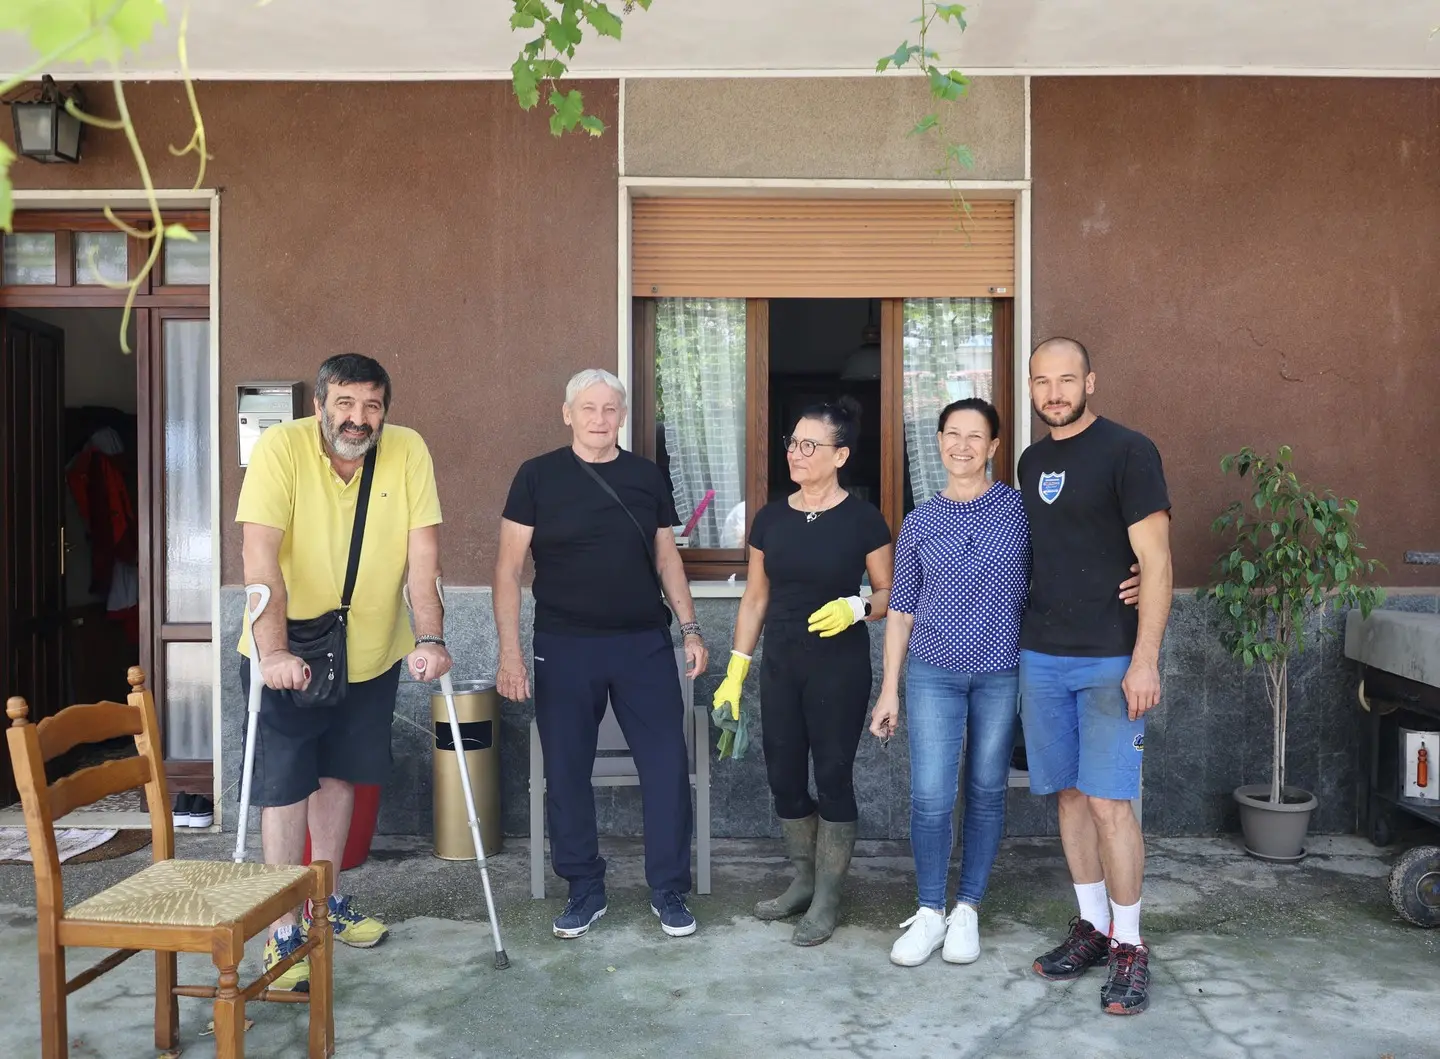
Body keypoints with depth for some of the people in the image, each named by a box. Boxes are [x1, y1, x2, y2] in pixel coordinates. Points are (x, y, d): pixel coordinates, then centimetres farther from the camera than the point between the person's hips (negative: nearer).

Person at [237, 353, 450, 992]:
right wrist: (273, 652, -35)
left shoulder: (408, 451, -10)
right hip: (288, 654, -3)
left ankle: (325, 902, 35)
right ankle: (283, 931, 11)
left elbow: (423, 555, -12)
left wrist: (429, 639, -22)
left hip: (371, 652, 4)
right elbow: (261, 556, -26)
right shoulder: (281, 447, -18)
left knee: (338, 776, 17)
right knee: (286, 786, -2)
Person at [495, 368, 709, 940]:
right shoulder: (538, 476, -2)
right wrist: (509, 649, -11)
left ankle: (669, 891, 17)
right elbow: (509, 566, -3)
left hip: (644, 644, 2)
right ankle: (585, 890, 24)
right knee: (566, 772, 6)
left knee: (667, 766, 1)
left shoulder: (646, 476, 7)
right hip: (565, 647, -2)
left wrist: (690, 629, 6)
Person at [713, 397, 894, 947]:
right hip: (780, 664, 5)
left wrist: (856, 607, -21)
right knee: (784, 776, 10)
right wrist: (735, 671, 8)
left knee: (833, 776, 2)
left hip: (840, 666, -4)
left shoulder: (861, 518, -7)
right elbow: (755, 597, 10)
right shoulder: (771, 517, 5)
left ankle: (828, 898, 18)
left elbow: (889, 593, 0)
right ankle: (804, 881, 30)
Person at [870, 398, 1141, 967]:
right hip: (934, 673, 1)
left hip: (1002, 672, 0)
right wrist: (889, 689, 6)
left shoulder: (1022, 508, 0)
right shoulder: (919, 523, 5)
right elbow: (901, 612, 8)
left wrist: (1118, 586, -15)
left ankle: (967, 909, 25)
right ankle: (929, 912, 16)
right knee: (929, 798, -4)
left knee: (986, 793, 9)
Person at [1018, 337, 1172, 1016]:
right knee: (1070, 795, 11)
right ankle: (1092, 927, 24)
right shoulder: (1033, 461, 12)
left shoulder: (1128, 452, -7)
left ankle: (1129, 947, 8)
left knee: (1109, 802, -6)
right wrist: (1024, 642, 15)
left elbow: (1156, 562, -11)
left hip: (1111, 660, -6)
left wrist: (1145, 659, -17)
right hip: (1041, 656, 6)